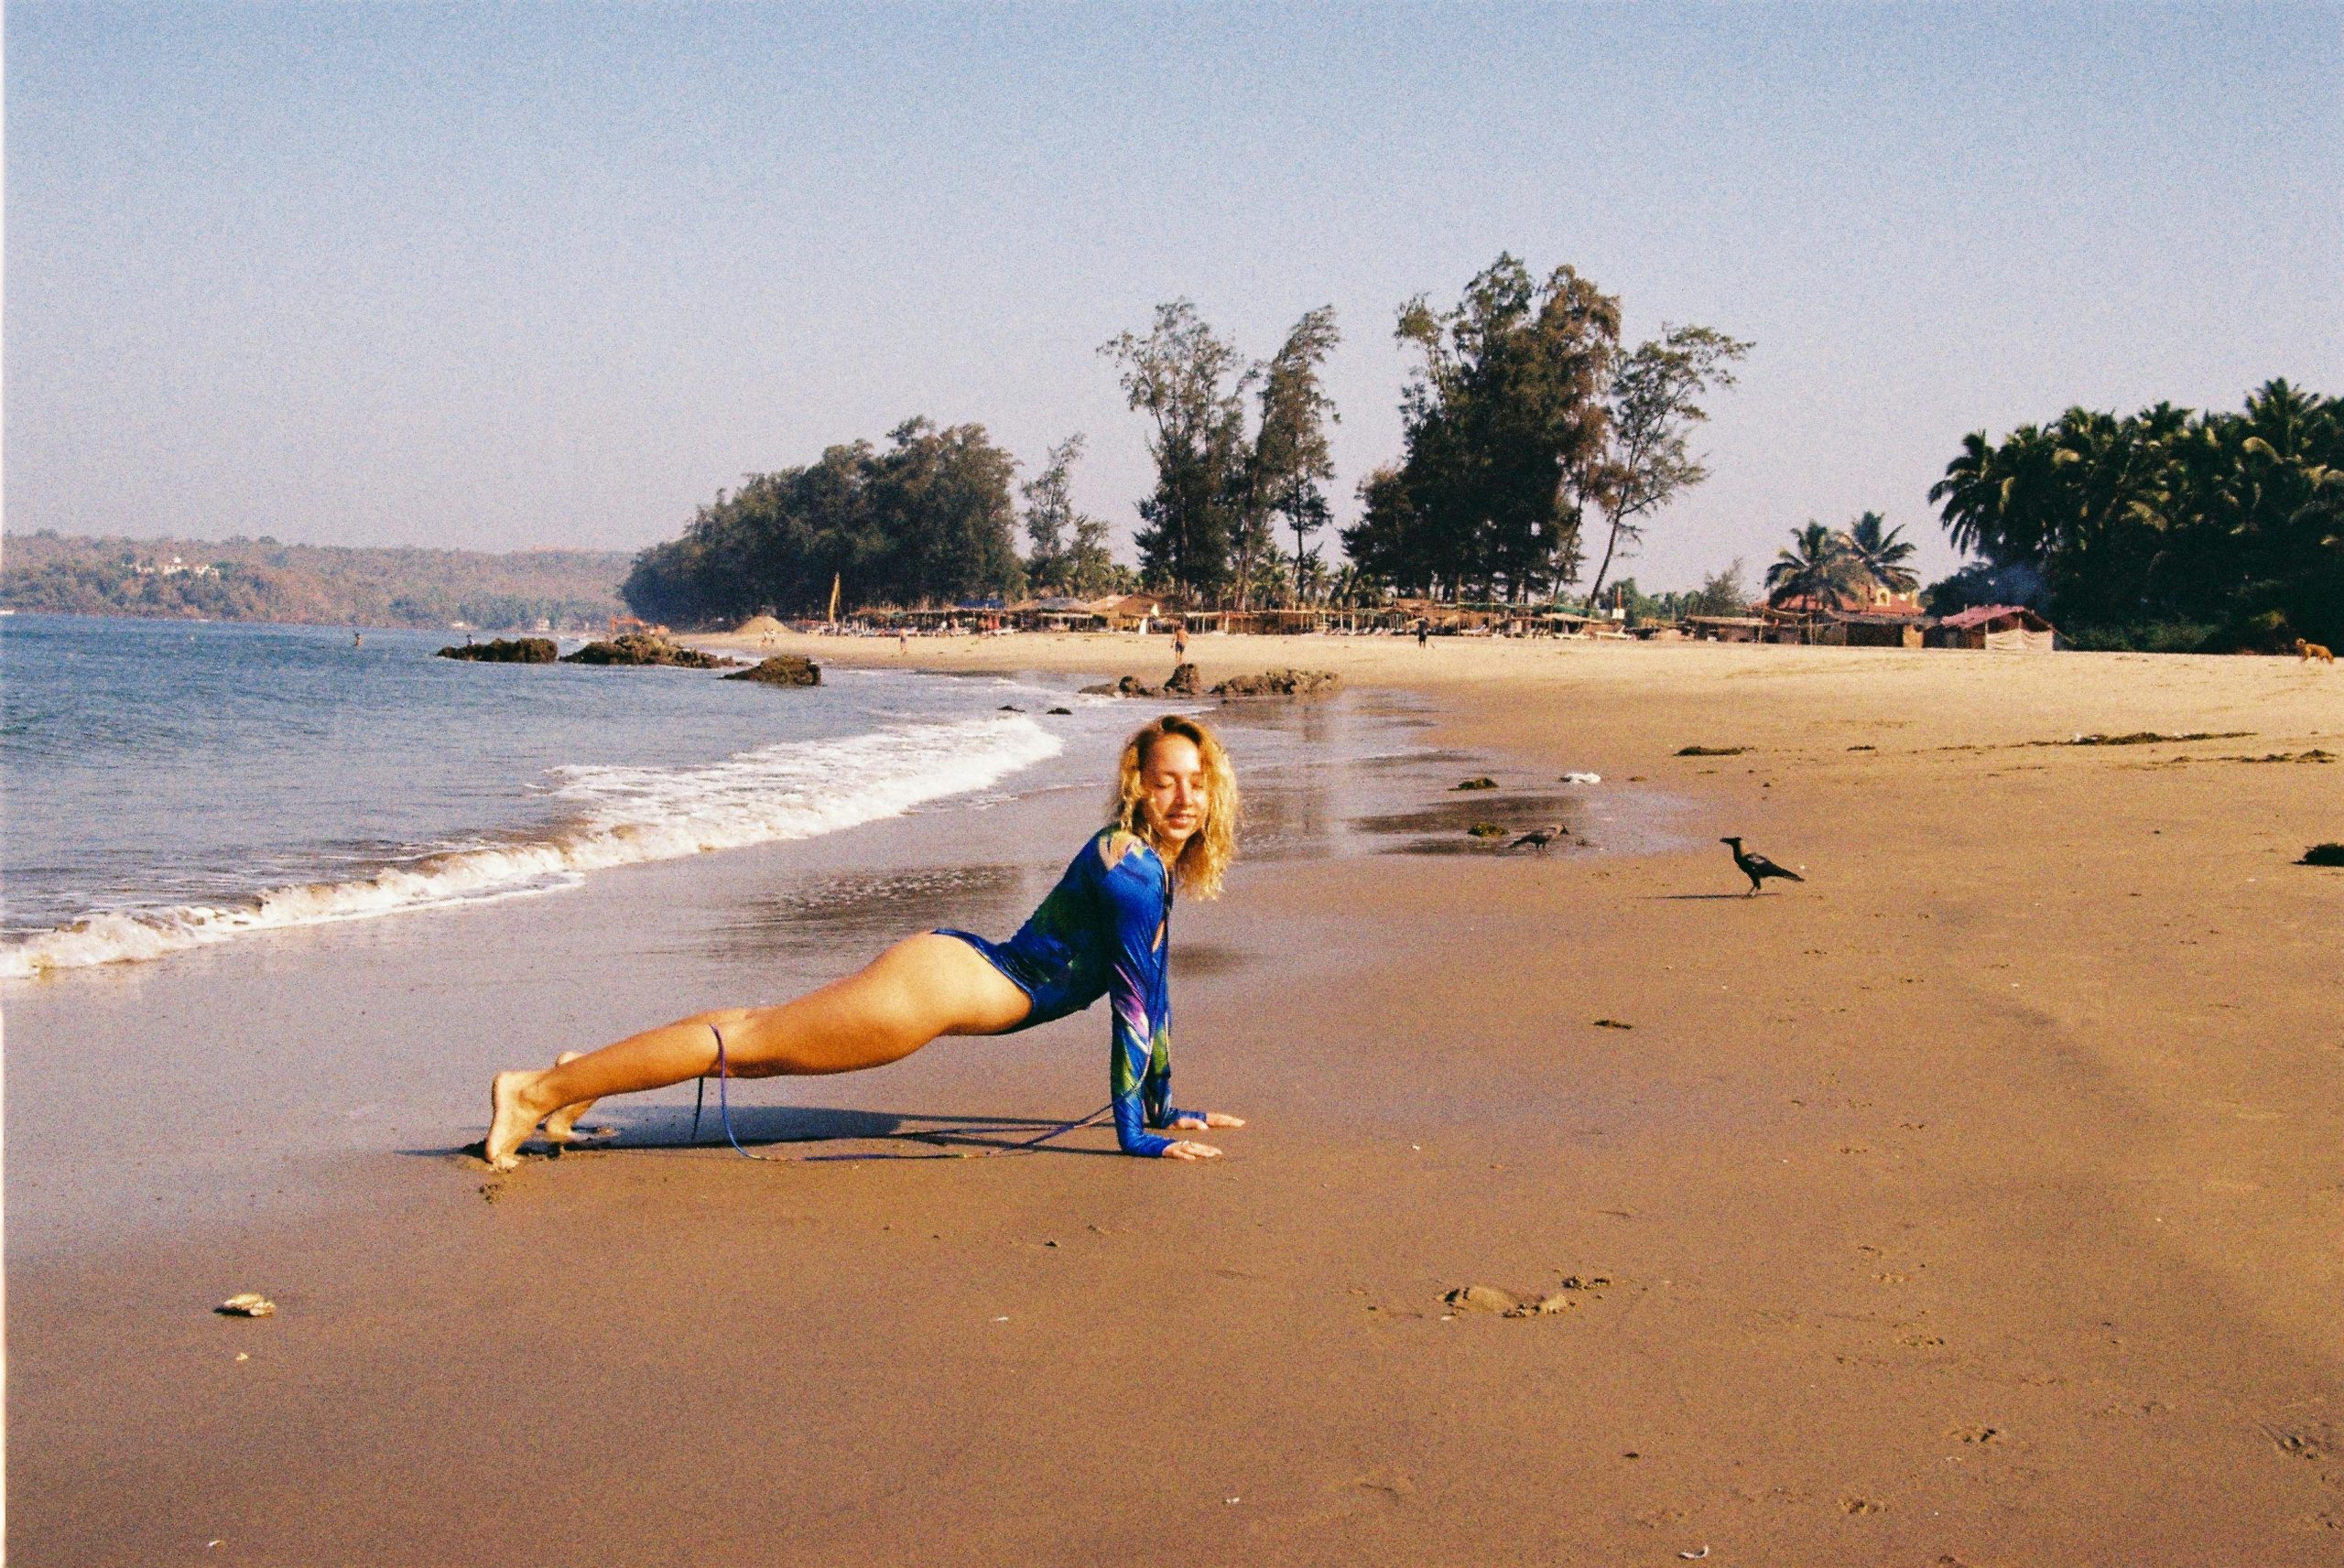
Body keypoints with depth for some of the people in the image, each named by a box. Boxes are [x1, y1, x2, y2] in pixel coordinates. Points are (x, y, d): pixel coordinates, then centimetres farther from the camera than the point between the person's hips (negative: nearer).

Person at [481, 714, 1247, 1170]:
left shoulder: (1159, 867, 12)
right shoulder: (1129, 865, -18)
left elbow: (1153, 991, 21)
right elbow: (1131, 1002, -19)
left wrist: (1164, 1106, 22)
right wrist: (1135, 1131, -17)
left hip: (955, 972, 9)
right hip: (940, 980, -9)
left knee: (765, 1038, 17)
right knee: (754, 1039, -6)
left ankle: (582, 1077, 26)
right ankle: (537, 1091, -2)